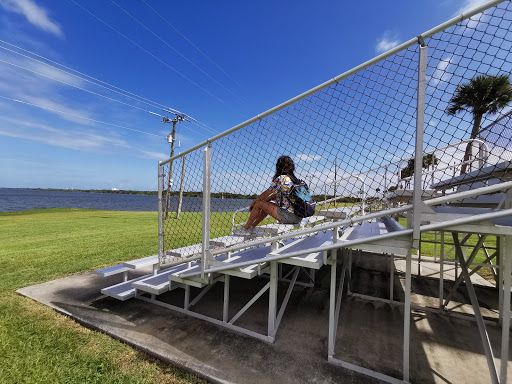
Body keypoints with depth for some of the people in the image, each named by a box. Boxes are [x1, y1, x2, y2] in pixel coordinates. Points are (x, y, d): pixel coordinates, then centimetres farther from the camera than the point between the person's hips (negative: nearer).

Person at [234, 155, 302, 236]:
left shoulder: (281, 178, -11)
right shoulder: (294, 179, 15)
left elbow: (266, 193, -1)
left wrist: (254, 202, 14)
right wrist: (264, 201, 22)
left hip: (288, 215, -9)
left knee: (258, 204, 3)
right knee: (266, 204, 24)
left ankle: (245, 229, 14)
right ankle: (251, 227, 30)